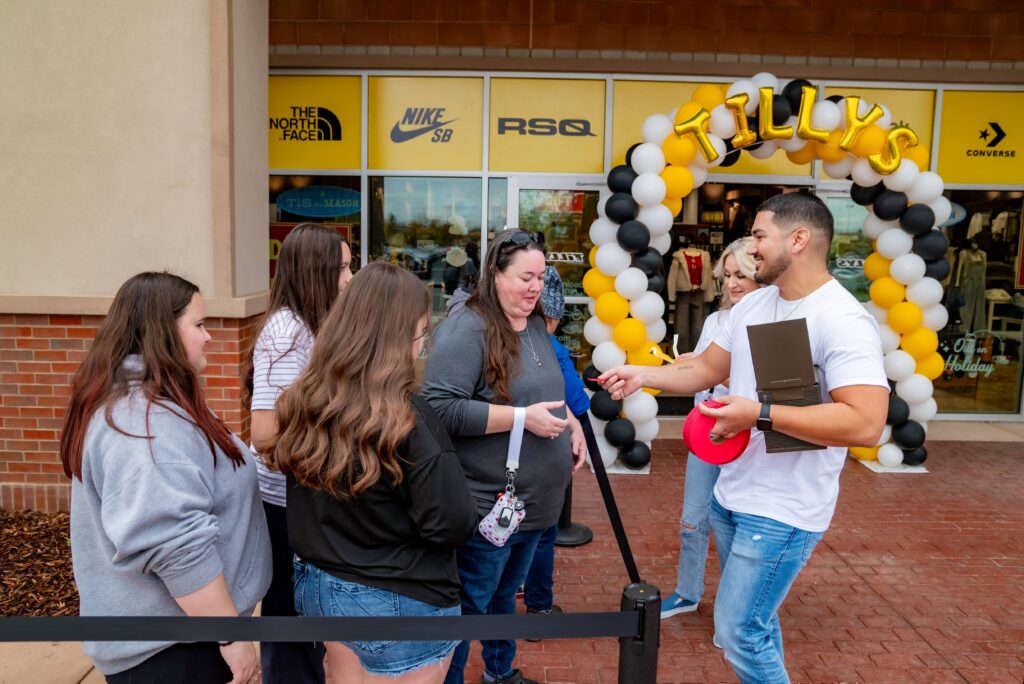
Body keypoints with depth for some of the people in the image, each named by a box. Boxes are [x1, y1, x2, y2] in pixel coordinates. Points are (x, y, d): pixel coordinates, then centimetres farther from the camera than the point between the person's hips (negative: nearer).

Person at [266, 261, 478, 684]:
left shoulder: (302, 404, -6)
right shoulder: (406, 420, -26)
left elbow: (309, 503, 6)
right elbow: (454, 524, -22)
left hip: (319, 589, 6)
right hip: (400, 605, -6)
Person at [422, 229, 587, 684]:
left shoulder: (535, 325, 8)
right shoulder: (466, 329, -19)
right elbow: (441, 409, -27)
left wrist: (571, 423, 3)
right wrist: (522, 417, -27)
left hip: (534, 502, 9)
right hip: (487, 506, -8)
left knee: (505, 595, 27)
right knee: (469, 606, 9)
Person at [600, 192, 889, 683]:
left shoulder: (843, 322, -20)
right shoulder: (752, 305, 5)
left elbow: (865, 424, -29)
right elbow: (707, 368, 13)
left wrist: (760, 415, -29)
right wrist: (642, 375, 0)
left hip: (783, 511, -8)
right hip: (731, 495, 8)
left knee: (739, 634, -1)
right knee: (755, 619, 23)